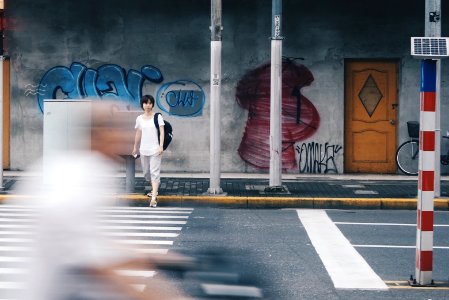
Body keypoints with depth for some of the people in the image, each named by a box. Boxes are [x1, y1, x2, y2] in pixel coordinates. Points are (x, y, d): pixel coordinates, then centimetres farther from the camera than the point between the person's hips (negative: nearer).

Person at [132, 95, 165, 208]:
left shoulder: (157, 117, -3)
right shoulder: (139, 119, 7)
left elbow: (162, 132, -8)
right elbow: (138, 134, 15)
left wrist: (161, 146, -17)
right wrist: (135, 147, 19)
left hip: (155, 149, -5)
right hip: (144, 149, 5)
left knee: (154, 172, -11)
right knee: (146, 172, 15)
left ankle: (153, 198, -17)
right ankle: (155, 187, 43)